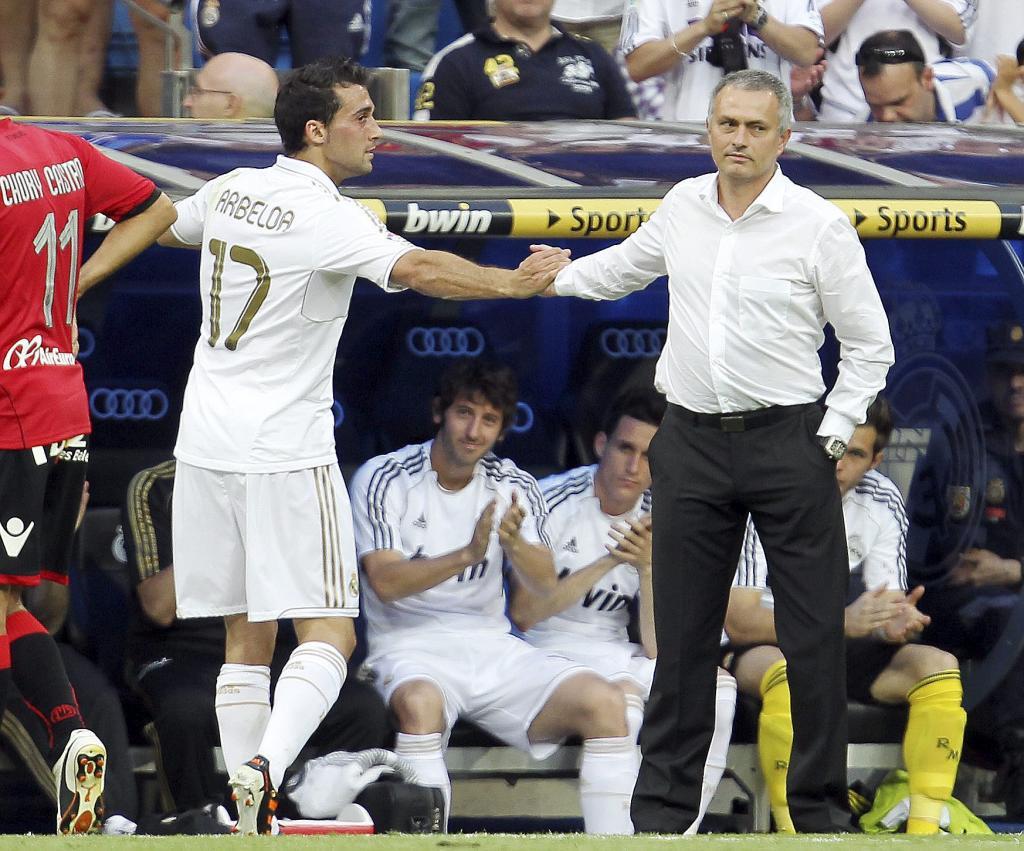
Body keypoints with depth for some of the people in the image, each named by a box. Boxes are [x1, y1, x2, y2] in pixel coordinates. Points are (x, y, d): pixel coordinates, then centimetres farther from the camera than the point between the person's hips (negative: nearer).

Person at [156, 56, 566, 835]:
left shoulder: (231, 191, 8)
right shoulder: (329, 219, -13)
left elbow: (167, 228, 30)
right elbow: (417, 269, -30)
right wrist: (514, 282, -28)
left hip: (206, 443, 7)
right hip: (286, 449, -7)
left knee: (246, 639, 11)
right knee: (328, 634, -5)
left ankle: (250, 813, 7)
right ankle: (263, 768, -27)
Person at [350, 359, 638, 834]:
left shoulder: (514, 488, 9)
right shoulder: (383, 480, -2)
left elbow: (544, 583, -4)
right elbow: (385, 581, -14)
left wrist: (514, 544, -27)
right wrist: (467, 555, -28)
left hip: (492, 646, 4)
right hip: (410, 647, -4)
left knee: (603, 701, -17)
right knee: (420, 702, -39)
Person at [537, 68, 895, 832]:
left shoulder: (819, 224, -6)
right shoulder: (683, 207, 6)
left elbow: (870, 345, -1)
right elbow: (620, 269, 28)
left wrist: (834, 434, -8)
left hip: (788, 445, -4)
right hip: (693, 445, 4)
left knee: (814, 635, -2)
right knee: (683, 633, 7)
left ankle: (820, 807, 7)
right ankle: (663, 810, 13)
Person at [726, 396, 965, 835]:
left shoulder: (882, 501, -2)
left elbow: (882, 613, -1)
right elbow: (738, 621, -24)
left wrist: (895, 624, -29)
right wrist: (842, 621, -36)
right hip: (762, 647, -5)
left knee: (938, 666, -19)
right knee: (789, 675, -40)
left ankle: (923, 833, -23)